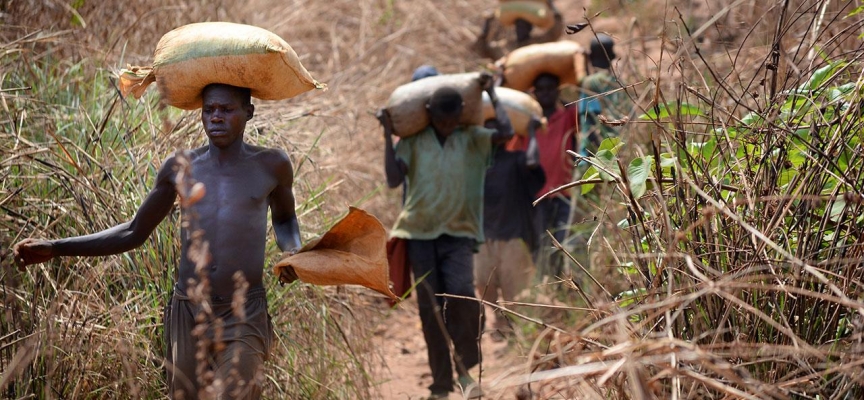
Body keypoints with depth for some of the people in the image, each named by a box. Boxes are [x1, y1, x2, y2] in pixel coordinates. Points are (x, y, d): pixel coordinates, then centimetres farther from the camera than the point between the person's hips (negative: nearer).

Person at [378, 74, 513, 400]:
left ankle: (465, 369, -4)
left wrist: (492, 94, -2)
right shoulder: (412, 141, 3)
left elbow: (506, 132, -12)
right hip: (420, 233, 1)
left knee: (461, 294, -23)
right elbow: (393, 180, -7)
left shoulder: (471, 138, 4)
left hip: (458, 232, -1)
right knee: (429, 308, 2)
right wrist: (388, 135, -8)